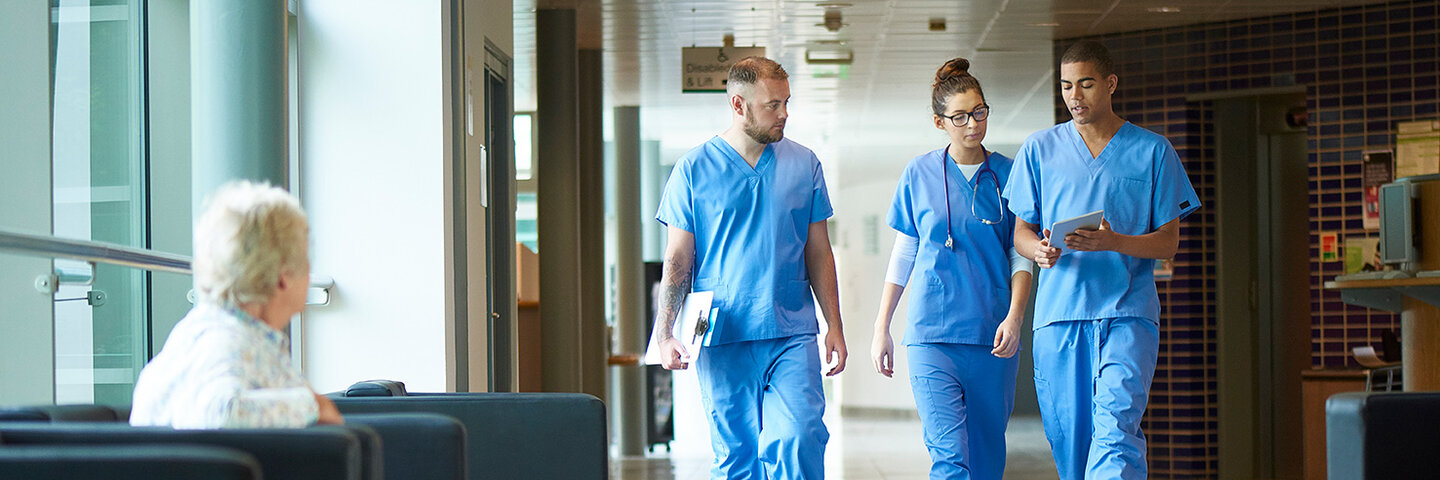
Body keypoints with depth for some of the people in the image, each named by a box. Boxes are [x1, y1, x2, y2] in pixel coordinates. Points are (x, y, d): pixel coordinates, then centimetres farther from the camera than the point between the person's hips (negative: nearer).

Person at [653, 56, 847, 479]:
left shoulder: (803, 164, 8)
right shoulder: (694, 169, 2)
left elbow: (819, 253, 13)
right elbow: (678, 260, 3)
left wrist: (834, 326, 8)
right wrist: (665, 335, -7)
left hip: (792, 335, 1)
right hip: (722, 339, -1)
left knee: (799, 440, -14)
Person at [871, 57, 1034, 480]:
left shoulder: (1008, 174, 5)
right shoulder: (919, 175, 5)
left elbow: (1021, 257, 6)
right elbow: (903, 256, 11)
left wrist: (1014, 318, -10)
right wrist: (881, 329, 9)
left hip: (992, 336, 1)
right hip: (932, 333, -1)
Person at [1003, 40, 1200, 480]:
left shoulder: (1152, 151, 7)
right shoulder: (1039, 150, 12)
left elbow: (1168, 242, 5)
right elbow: (1021, 232, 14)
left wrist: (1113, 242, -15)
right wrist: (1039, 249, -11)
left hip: (1128, 314, -2)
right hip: (1058, 312, 2)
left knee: (1116, 429, -19)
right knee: (1068, 440, 4)